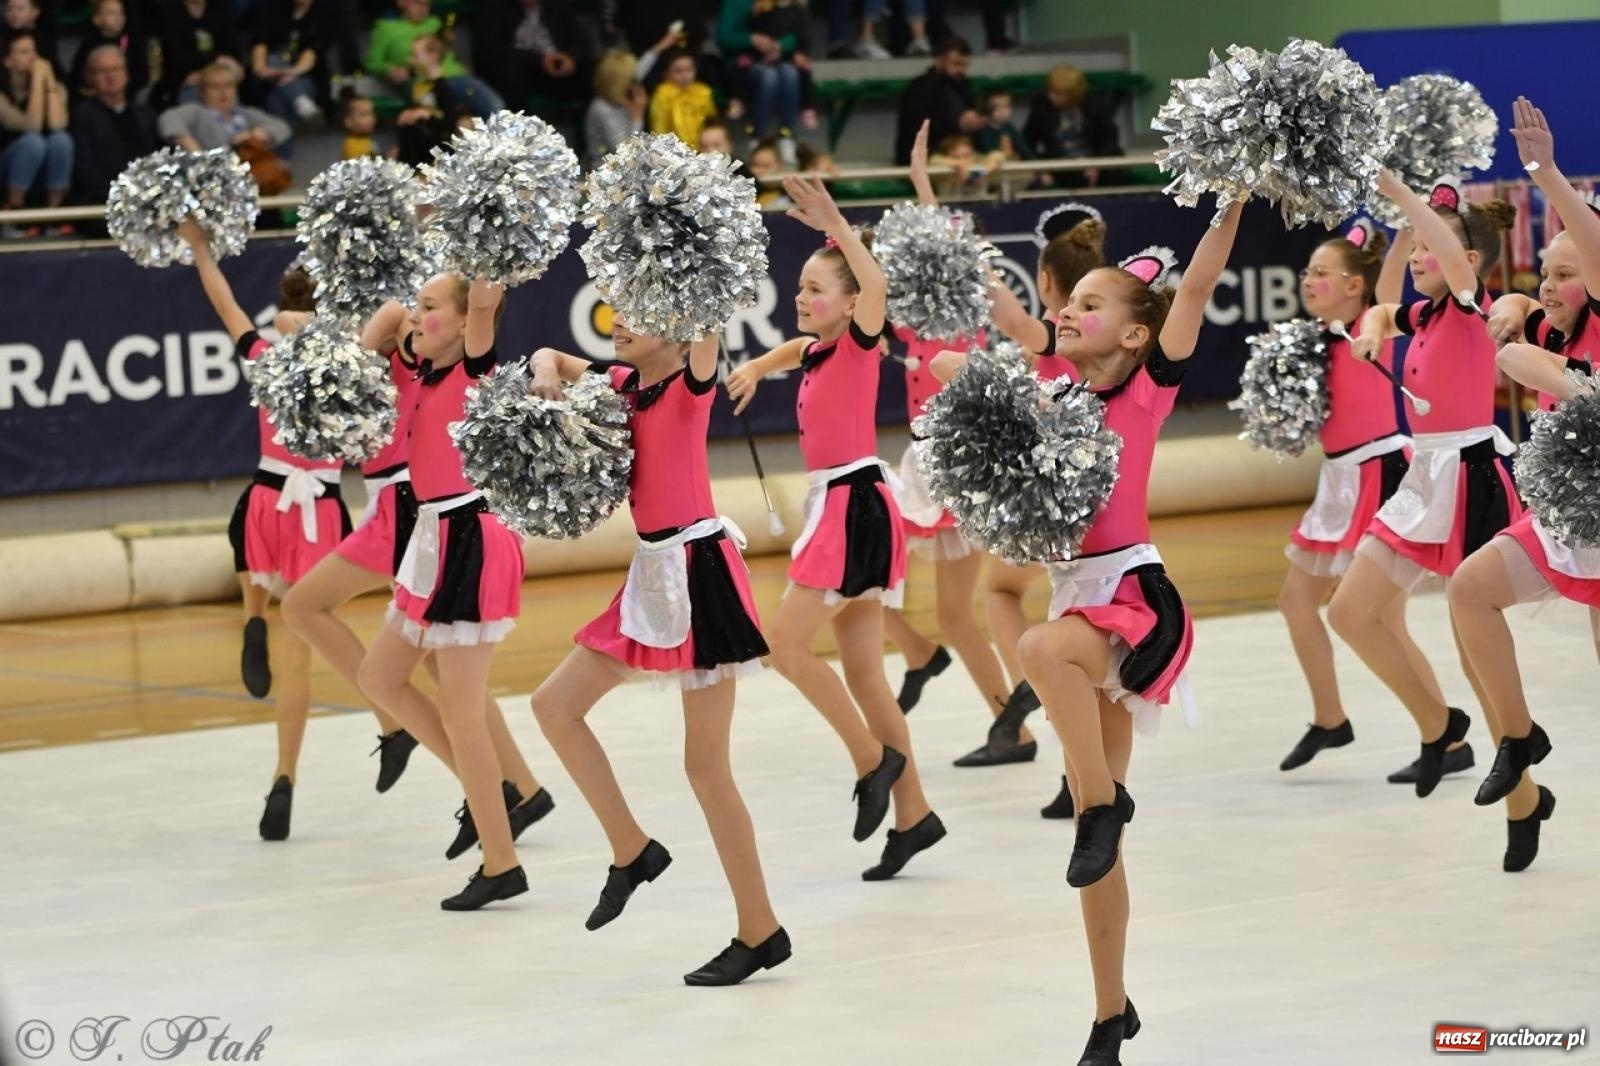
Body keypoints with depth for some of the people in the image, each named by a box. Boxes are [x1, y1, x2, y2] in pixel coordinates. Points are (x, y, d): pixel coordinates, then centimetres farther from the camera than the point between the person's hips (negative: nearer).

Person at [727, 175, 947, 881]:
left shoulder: (858, 344, -10)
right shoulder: (817, 353, 13)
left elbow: (875, 287, -32)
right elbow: (793, 349, 39)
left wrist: (836, 227, -40)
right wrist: (757, 369, 25)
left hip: (856, 505, -9)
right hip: (835, 506, 9)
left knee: (786, 642, -10)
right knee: (861, 670, 9)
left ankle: (875, 759, 0)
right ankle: (913, 813, 12)